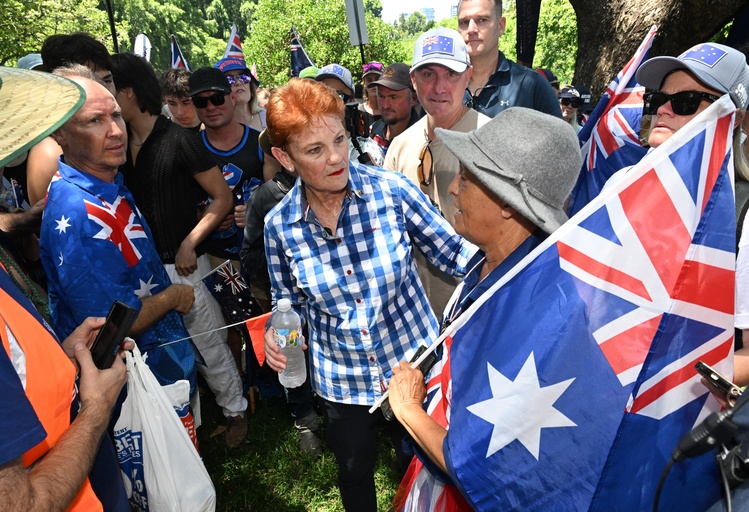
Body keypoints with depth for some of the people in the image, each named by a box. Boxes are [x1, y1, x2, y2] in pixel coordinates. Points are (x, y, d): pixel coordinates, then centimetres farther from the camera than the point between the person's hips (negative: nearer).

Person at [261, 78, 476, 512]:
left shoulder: (392, 191, -19)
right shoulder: (280, 225, -12)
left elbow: (452, 252, -11)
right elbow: (288, 298, 3)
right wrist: (278, 331, -16)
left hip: (414, 363, -1)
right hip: (341, 379, 2)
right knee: (354, 474, 27)